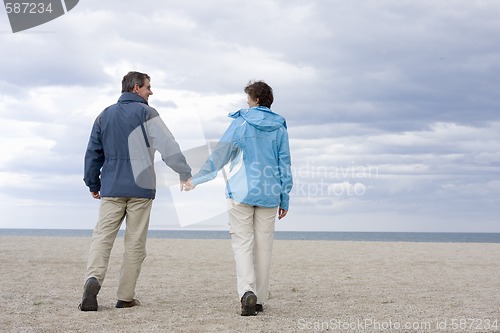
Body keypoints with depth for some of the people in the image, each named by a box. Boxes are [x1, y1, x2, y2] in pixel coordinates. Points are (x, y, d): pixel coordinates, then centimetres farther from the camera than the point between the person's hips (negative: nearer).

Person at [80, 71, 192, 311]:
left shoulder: (105, 115, 13)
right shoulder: (145, 113, -2)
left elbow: (93, 153, 16)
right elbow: (167, 145, -13)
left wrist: (93, 184, 23)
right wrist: (184, 173, -14)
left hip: (111, 188, 3)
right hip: (140, 188, -3)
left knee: (102, 236, 1)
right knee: (135, 243, 3)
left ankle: (94, 278, -25)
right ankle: (125, 297, 5)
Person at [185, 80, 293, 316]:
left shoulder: (240, 123, 0)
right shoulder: (279, 128, 8)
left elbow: (218, 155, -1)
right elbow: (285, 165, 7)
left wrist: (196, 180, 6)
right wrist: (284, 199, 13)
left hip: (242, 192, -2)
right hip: (269, 195, 3)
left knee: (242, 244, -3)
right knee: (263, 246, 6)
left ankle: (247, 291, -23)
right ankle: (259, 300, 8)